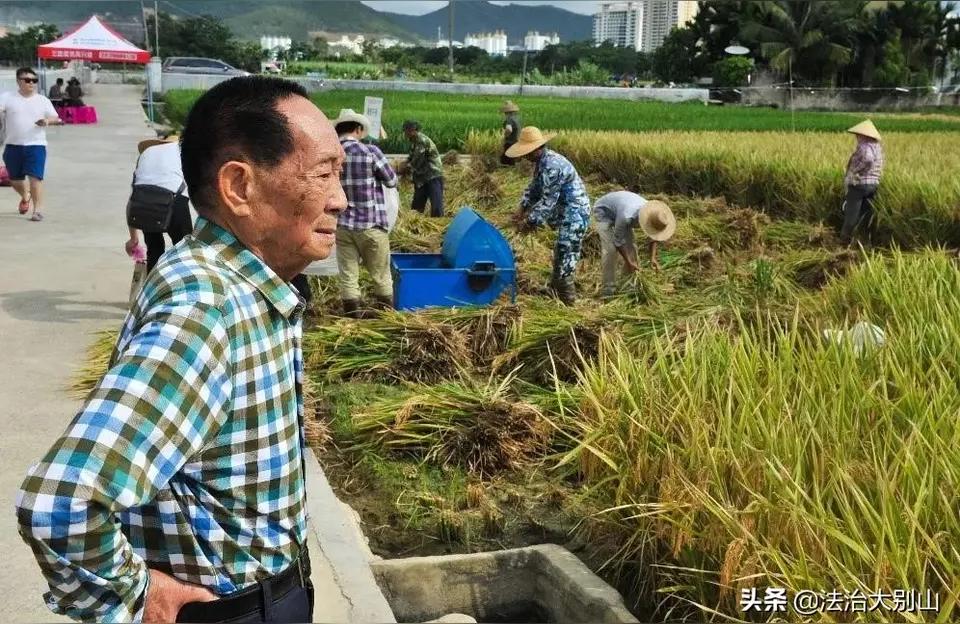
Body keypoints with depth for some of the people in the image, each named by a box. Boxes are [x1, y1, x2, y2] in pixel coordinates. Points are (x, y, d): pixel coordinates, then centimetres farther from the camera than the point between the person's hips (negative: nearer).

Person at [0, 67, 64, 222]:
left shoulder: (43, 100, 6)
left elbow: (56, 118, 8)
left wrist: (47, 121, -14)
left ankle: (38, 210, -8)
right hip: (13, 145, 1)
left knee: (35, 177, -14)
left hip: (36, 145, -1)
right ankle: (25, 197, 45)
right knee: (15, 179, 13)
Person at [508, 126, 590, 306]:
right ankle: (554, 290, 37)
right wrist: (523, 210, 6)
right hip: (565, 214, 11)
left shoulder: (552, 166, -26)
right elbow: (534, 189, 17)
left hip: (574, 215, -11)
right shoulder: (542, 162, 6)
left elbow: (548, 201, -25)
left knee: (565, 257, -7)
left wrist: (530, 221, -18)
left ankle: (568, 301, 2)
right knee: (560, 254, 23)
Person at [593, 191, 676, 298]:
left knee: (631, 247, -3)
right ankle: (608, 289, -15)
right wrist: (629, 262, -25)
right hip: (603, 211, -7)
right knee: (610, 249, -19)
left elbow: (653, 236, -5)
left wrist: (653, 257, -14)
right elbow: (618, 240, -29)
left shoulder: (651, 213, -23)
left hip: (618, 210, 7)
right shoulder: (627, 216, -43)